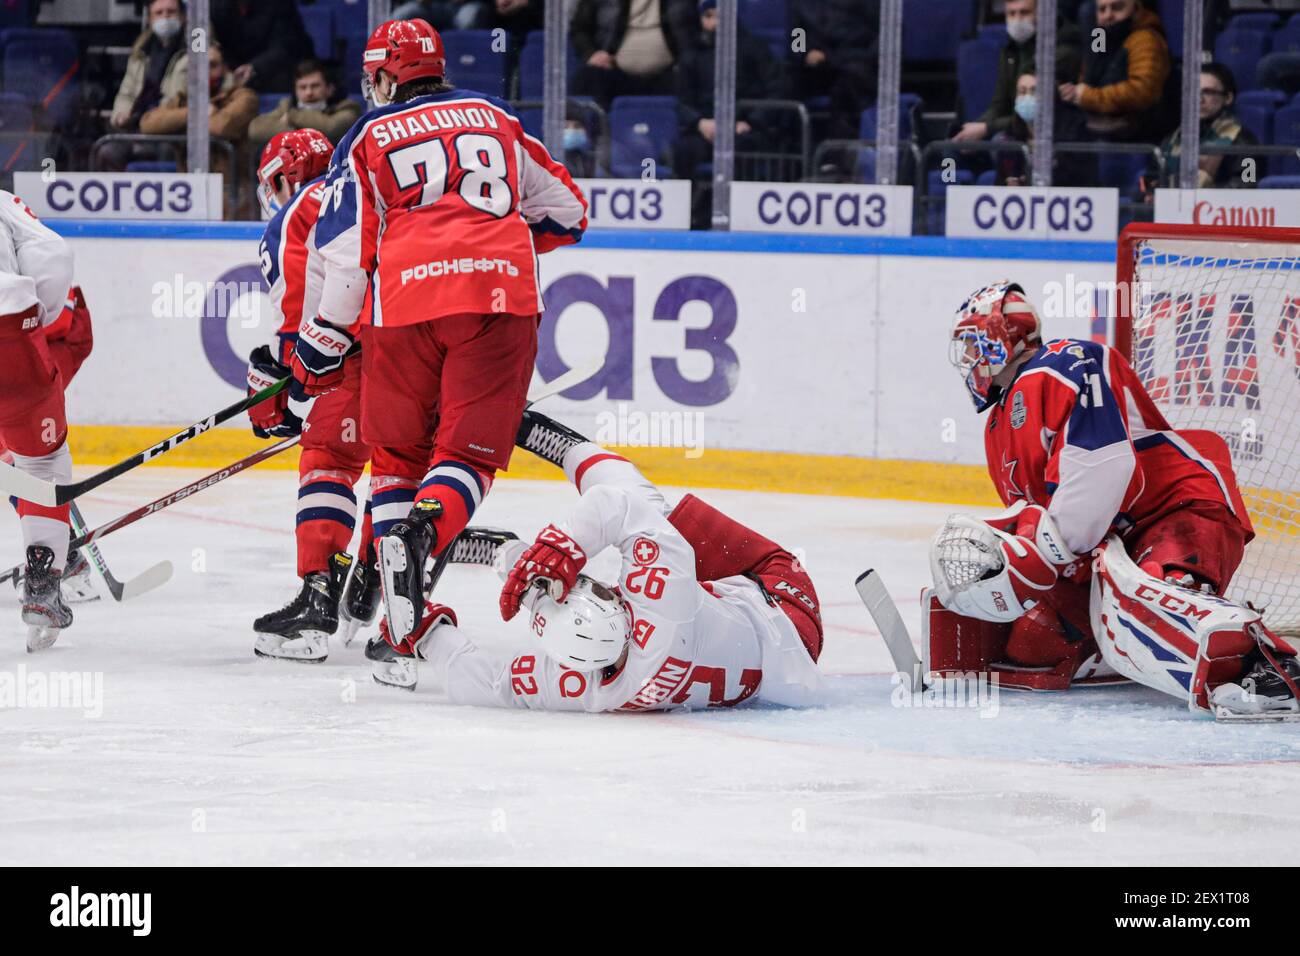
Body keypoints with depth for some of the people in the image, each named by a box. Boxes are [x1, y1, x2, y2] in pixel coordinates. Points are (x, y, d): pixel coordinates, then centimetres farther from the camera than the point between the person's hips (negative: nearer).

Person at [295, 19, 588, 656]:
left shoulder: (368, 138, 14)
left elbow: (345, 252, 6)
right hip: (501, 296, 1)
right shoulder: (496, 119, 23)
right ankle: (422, 529, -29)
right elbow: (565, 212, 28)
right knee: (470, 451, 0)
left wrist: (318, 352, 13)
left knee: (397, 450, 16)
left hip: (406, 302, -1)